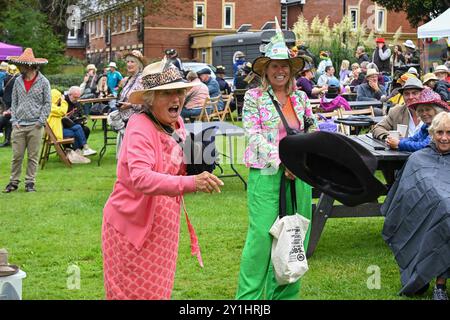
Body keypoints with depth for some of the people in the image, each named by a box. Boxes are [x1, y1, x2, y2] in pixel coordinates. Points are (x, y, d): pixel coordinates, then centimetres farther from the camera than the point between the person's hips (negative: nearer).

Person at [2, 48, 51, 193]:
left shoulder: (43, 82, -2)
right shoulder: (18, 81, 8)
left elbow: (47, 103, 0)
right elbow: (14, 102, 12)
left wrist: (41, 121, -6)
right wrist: (14, 120, 2)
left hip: (35, 126, -3)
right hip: (19, 125, 3)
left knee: (33, 156, 3)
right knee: (17, 156, 3)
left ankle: (30, 182, 13)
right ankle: (14, 182, 14)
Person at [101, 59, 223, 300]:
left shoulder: (176, 123, 3)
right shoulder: (139, 126, -22)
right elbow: (140, 178, -37)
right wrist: (190, 183, -49)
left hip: (163, 226, 7)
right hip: (133, 226, -7)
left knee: (159, 290, 18)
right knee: (135, 292, 4)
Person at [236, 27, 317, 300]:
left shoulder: (301, 98, 12)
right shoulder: (254, 97, 1)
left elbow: (312, 133, 17)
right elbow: (254, 136, -7)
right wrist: (281, 162, -16)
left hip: (298, 175, 5)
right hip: (266, 174, -4)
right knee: (262, 235, -8)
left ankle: (285, 292, 18)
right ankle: (249, 295, 3)